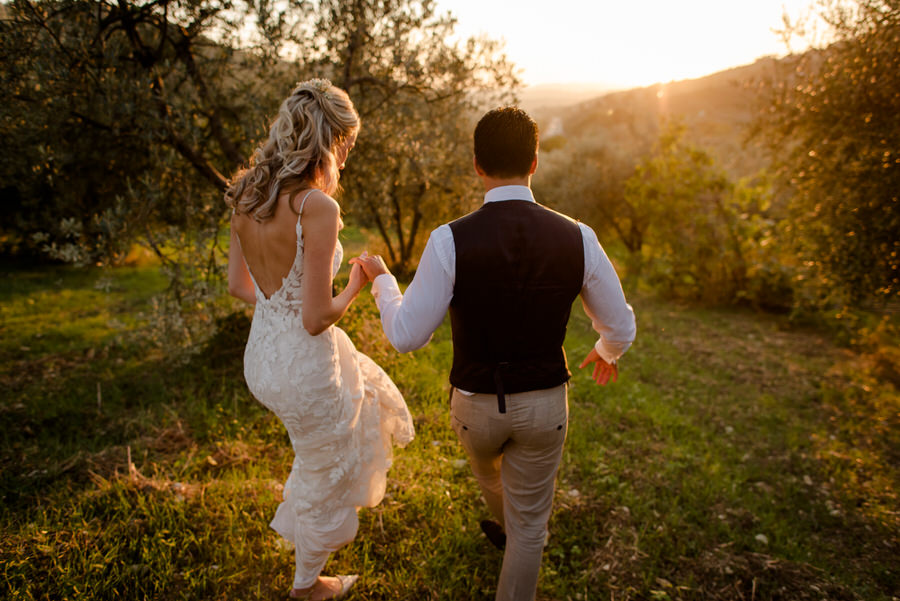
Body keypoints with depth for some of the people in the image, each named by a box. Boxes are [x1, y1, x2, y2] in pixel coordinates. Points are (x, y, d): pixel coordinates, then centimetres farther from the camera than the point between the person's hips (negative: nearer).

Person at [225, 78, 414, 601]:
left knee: (368, 395, 34)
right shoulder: (318, 207, -27)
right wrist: (357, 285, -7)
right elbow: (317, 318, -25)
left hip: (262, 353, 8)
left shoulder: (246, 194, -2)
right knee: (326, 476, 19)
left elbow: (238, 284, 7)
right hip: (305, 365, -8)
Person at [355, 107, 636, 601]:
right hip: (545, 405, 0)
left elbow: (406, 336, -17)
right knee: (529, 525, 20)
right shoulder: (576, 238, -15)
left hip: (475, 403, 1)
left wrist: (381, 280, 3)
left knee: (488, 467, 36)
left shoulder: (450, 241, -23)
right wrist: (607, 352, 21)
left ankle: (503, 524, 68)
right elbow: (621, 326, -4)